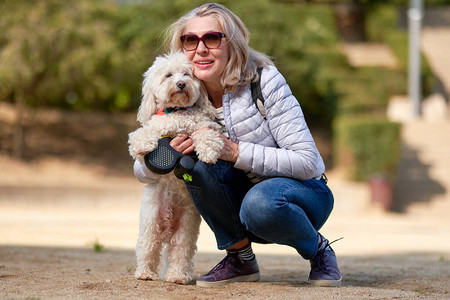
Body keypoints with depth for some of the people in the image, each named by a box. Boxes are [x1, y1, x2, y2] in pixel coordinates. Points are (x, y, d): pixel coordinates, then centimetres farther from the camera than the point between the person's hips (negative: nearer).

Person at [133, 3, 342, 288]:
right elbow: (142, 173, -1)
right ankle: (241, 257, -7)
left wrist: (236, 152, -31)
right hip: (246, 191, 4)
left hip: (304, 192, -4)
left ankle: (317, 247, -5)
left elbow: (308, 162, -24)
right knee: (198, 159, -24)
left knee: (260, 202, -38)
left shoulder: (265, 80, -21)